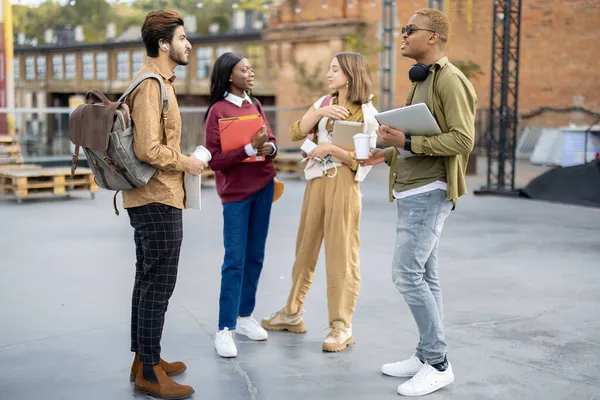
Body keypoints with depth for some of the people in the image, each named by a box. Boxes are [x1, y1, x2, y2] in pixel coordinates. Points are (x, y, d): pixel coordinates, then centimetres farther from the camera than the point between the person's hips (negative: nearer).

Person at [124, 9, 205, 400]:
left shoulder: (156, 81, 15)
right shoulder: (151, 83, -17)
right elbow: (148, 149, -25)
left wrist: (182, 161, 10)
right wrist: (187, 162, -12)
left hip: (149, 199, 11)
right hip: (158, 201, -11)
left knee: (147, 281, 17)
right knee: (159, 286, -5)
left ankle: (144, 359, 29)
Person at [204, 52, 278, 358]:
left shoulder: (255, 105, 10)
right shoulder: (218, 111, -9)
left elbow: (272, 143, 12)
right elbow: (214, 159, -14)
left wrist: (269, 148, -11)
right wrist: (250, 148, -23)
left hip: (263, 186, 6)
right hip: (235, 192, -6)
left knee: (255, 257, 9)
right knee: (234, 261, -6)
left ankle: (245, 317, 20)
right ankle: (225, 329, -1)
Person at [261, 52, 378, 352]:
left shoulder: (366, 114, -3)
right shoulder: (324, 103, 12)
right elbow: (296, 133, 2)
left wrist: (332, 148, -18)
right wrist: (320, 113, -11)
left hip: (343, 184, -5)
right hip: (316, 181, 6)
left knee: (341, 254, -4)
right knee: (305, 249, 13)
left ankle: (341, 327, 3)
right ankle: (292, 314, 26)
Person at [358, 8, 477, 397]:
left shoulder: (449, 79, -11)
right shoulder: (422, 79, 19)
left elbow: (463, 139, -19)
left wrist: (408, 141, -21)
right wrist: (389, 153, 14)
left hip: (429, 192, -10)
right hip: (412, 191, 10)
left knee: (408, 274, -11)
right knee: (425, 276, 11)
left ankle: (438, 364, -1)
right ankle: (427, 356, 17)